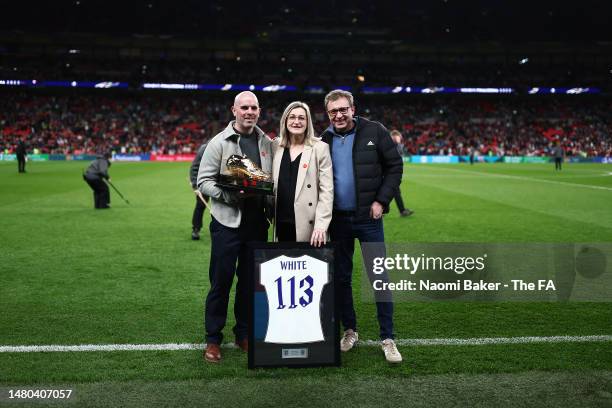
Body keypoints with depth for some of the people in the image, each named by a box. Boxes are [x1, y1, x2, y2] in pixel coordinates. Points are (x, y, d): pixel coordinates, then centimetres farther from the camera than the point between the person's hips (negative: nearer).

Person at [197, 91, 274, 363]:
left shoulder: (266, 143, 10)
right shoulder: (219, 142, -3)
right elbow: (204, 181, -5)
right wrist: (229, 194, -19)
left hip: (257, 222, 4)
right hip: (227, 221, -4)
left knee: (250, 280, 12)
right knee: (221, 280, 1)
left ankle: (244, 334, 26)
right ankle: (213, 339, 15)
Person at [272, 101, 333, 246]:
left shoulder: (319, 148, -2)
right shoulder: (277, 148, 10)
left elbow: (326, 190, -7)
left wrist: (321, 225, -15)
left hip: (307, 225, -4)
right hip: (281, 223, 4)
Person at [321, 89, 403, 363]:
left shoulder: (374, 132, -4)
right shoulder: (324, 140, 4)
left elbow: (395, 166, -2)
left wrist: (382, 200, -9)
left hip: (368, 218, -3)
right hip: (338, 219, 3)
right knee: (341, 277, 10)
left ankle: (387, 338, 9)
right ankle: (350, 331, 26)